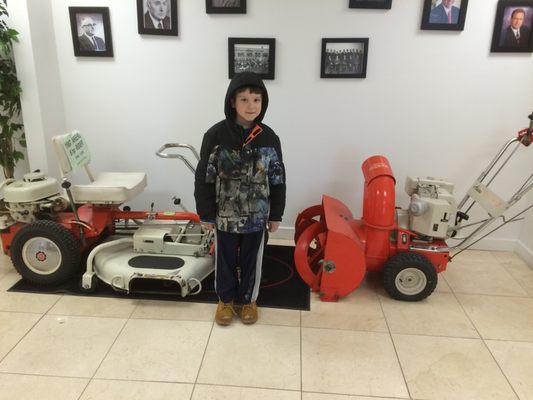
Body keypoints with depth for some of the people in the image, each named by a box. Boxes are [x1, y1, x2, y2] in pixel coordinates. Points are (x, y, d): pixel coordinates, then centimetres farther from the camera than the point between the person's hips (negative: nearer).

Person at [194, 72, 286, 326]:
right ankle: (225, 299, 40)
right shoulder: (215, 135, -12)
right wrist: (205, 214, -4)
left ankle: (248, 299, 40)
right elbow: (204, 178, -7)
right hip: (224, 215, -1)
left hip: (257, 216, 1)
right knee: (225, 260, 17)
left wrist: (276, 214, 3)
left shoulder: (269, 138, -6)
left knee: (251, 260, 16)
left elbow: (277, 179, 1)